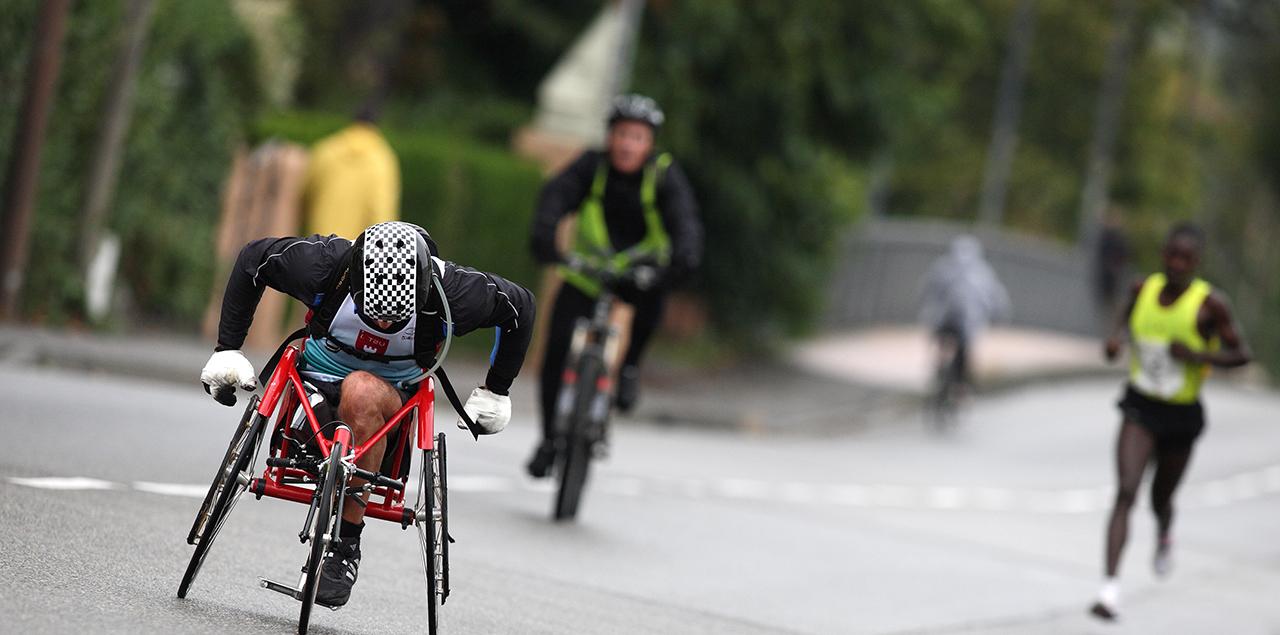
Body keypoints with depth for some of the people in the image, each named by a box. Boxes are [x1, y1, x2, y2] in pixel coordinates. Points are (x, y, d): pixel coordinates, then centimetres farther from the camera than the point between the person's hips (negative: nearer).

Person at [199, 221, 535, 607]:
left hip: (395, 398, 0)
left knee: (361, 391, -39)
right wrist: (227, 349, -7)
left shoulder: (453, 291, -26)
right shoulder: (323, 264, -26)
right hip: (317, 384, 0)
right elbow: (251, 260, -6)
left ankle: (346, 542, -30)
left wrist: (495, 392, 1)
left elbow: (520, 307, -6)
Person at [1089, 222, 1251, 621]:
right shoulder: (1144, 290, -3)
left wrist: (1198, 355, -25)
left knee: (1160, 499, 16)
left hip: (1182, 414, -1)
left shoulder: (1210, 304, -14)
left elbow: (1240, 355, -9)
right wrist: (1115, 339, -4)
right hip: (1140, 407, 1)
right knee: (1126, 492, -17)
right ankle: (1110, 588, -24)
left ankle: (1164, 536, 56)